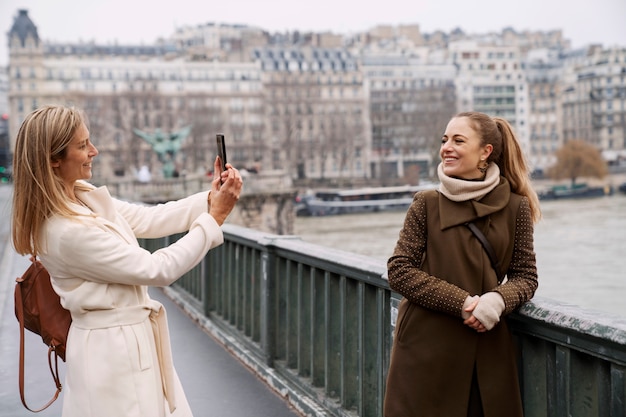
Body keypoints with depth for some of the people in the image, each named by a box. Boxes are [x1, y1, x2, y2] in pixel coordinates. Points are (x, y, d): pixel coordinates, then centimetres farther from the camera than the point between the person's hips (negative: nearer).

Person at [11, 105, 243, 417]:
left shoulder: (86, 196, 0)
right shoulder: (67, 231, -26)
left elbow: (148, 220, 7)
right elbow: (158, 269, -22)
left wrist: (210, 197, -5)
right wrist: (214, 218, -16)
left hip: (135, 340, 9)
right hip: (112, 348, -9)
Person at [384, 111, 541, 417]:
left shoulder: (515, 207, 1)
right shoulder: (426, 204, -1)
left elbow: (525, 276, 6)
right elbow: (398, 272, -5)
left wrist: (498, 300, -17)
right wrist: (463, 303, -15)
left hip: (488, 351, 1)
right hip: (426, 352, -1)